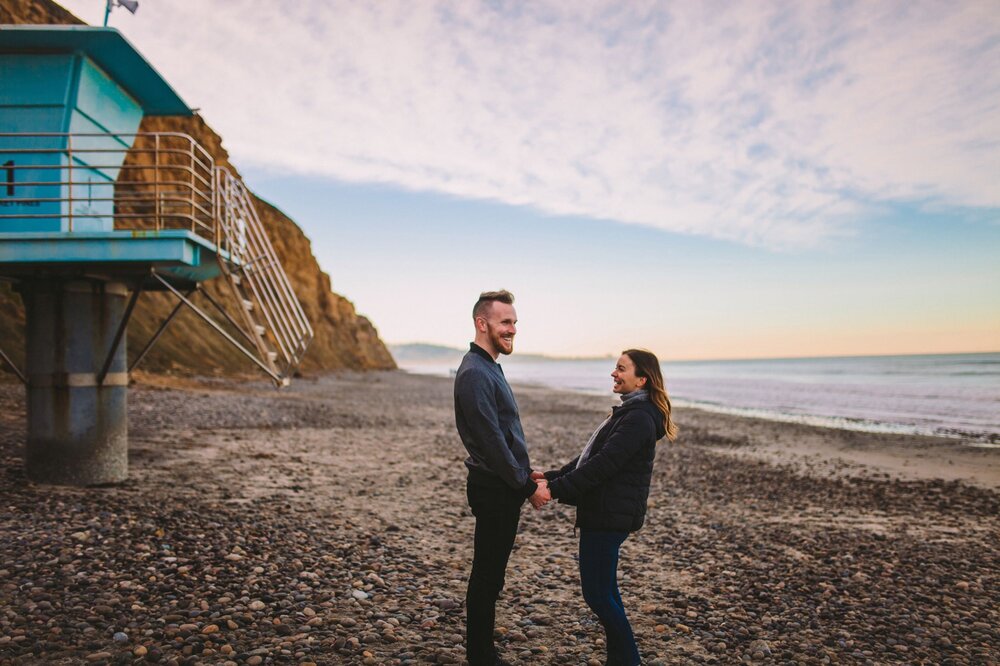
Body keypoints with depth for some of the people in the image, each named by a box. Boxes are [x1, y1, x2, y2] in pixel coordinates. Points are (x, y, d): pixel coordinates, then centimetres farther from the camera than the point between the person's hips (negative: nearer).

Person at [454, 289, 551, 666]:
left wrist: (528, 474, 14)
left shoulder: (490, 368, 14)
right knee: (487, 578, 2)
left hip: (504, 487, 10)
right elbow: (491, 442, -22)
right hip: (494, 490, -10)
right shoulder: (475, 373, -19)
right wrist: (529, 488, -15)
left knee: (490, 575, 17)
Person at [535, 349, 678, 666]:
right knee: (604, 591, 18)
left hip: (610, 517, -10)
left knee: (597, 594, -3)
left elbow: (602, 465, -24)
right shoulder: (629, 413, 16)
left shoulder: (638, 419, -18)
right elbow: (590, 456, 16)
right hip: (603, 512, 10)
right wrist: (552, 476, 8)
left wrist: (555, 489, -23)